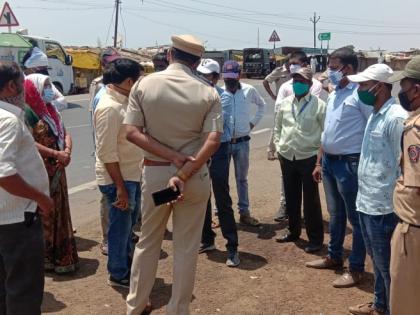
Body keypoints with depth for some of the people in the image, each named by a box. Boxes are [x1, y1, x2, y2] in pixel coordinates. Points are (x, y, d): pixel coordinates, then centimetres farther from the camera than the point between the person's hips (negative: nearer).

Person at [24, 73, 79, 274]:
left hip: (57, 172, 8)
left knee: (59, 212, 14)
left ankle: (61, 255, 27)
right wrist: (56, 154, -22)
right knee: (43, 214, 1)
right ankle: (46, 257, 13)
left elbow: (65, 134, 9)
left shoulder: (51, 111, 13)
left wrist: (67, 151, -11)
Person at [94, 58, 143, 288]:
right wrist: (120, 187, -22)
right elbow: (107, 153, -24)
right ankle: (118, 275, 24)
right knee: (120, 227, 6)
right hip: (117, 178, -9)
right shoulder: (109, 108, -23)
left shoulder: (123, 101, 7)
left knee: (129, 223, 22)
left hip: (132, 174, 9)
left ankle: (127, 264, 40)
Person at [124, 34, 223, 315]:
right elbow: (213, 140, -16)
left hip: (154, 173, 1)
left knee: (148, 241, 18)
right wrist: (184, 173, -20)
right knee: (187, 247, 12)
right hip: (195, 176, -1)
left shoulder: (144, 85, -3)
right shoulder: (208, 93, -5)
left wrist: (171, 157, -14)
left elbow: (132, 131, -11)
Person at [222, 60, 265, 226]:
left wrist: (254, 121, 8)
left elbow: (261, 104, 15)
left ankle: (244, 213, 23)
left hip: (242, 142, 2)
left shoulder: (249, 90, -3)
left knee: (242, 179, 13)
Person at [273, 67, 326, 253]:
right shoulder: (285, 103, 7)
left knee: (311, 200, 2)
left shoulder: (319, 105, -7)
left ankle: (315, 238, 15)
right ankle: (293, 231, 33)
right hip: (287, 158, 5)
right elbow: (278, 127, 16)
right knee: (291, 197, 16)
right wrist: (278, 146, 8)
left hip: (309, 158, -5)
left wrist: (321, 153, -8)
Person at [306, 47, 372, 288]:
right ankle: (334, 257, 36)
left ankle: (357, 269, 15)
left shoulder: (361, 94, -14)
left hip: (349, 163, -9)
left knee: (355, 217, 3)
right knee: (336, 213, 20)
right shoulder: (334, 95, 13)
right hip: (329, 161, 9)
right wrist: (319, 162, 18)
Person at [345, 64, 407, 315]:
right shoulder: (375, 115, 10)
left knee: (388, 266, 6)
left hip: (383, 208, -9)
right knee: (377, 262, 23)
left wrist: (397, 206, -15)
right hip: (367, 203, 9)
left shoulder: (396, 118, -18)